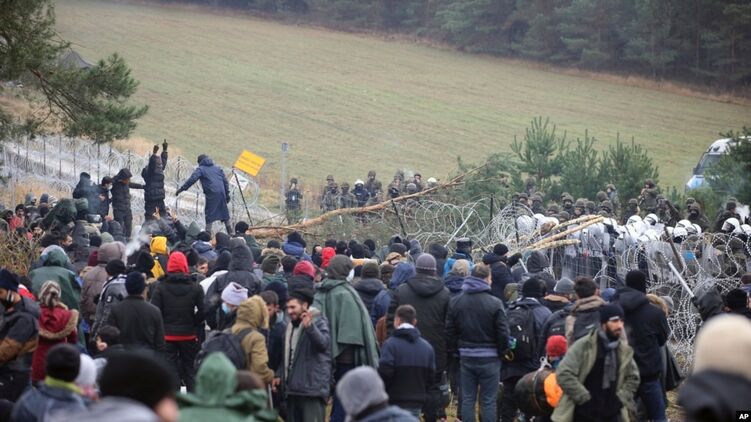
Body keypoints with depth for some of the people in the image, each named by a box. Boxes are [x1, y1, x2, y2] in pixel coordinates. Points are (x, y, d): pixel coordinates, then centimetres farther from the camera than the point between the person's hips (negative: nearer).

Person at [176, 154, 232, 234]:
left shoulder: (200, 169, 4)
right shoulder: (217, 168, 21)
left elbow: (192, 180, -9)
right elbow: (225, 181, 18)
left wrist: (181, 189, -8)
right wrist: (227, 194, 21)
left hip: (212, 194, -5)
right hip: (221, 193, 5)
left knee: (209, 213, -2)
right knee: (224, 212, 16)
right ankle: (230, 232, 21)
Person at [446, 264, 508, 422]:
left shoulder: (455, 302, 0)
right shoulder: (494, 303, -13)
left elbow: (449, 331, 3)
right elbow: (503, 333, -11)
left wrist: (455, 350, 14)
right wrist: (501, 352, 5)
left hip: (466, 357, 4)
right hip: (489, 358, -4)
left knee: (467, 400, 10)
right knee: (488, 401, 2)